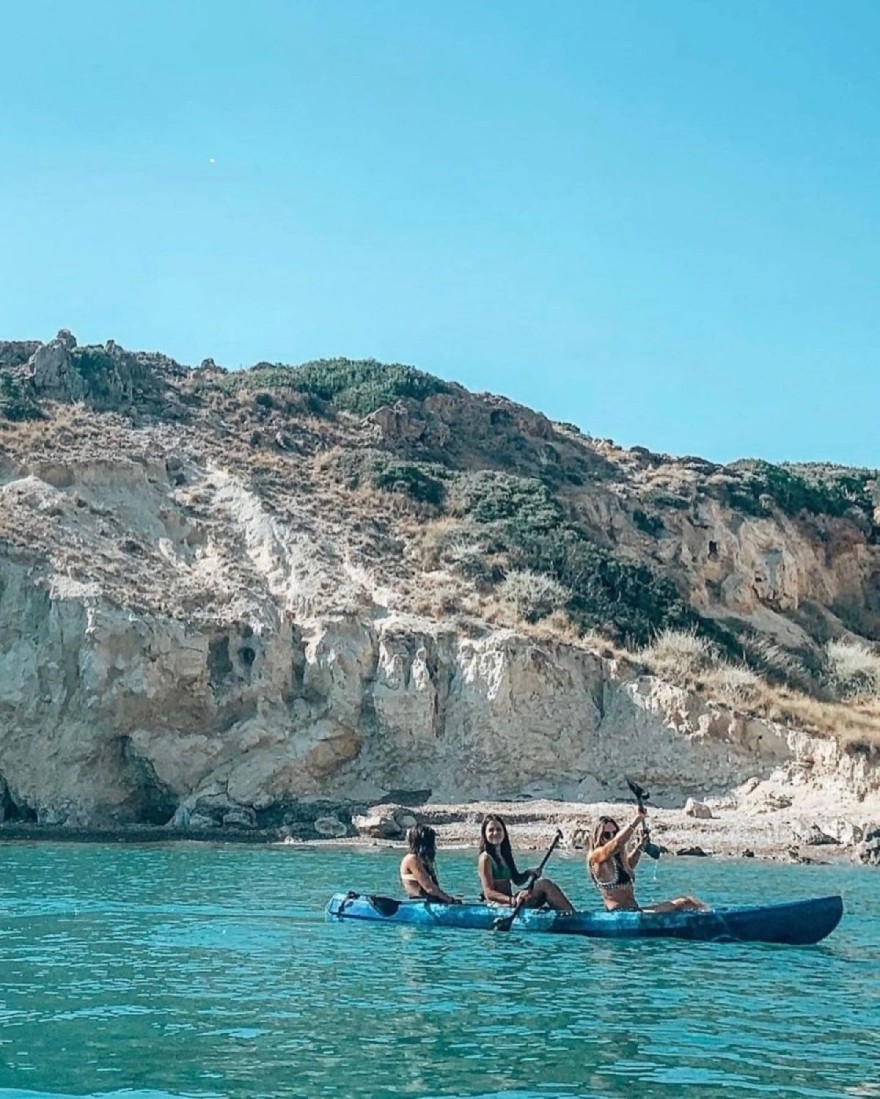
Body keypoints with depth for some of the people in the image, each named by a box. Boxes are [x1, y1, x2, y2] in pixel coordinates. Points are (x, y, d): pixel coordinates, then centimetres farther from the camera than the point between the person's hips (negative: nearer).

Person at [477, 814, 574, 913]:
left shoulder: (505, 855, 17)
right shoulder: (485, 858, -9)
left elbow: (517, 880, 21)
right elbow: (489, 893, -16)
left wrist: (528, 873, -1)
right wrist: (512, 900, -32)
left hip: (509, 902, 9)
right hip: (498, 905, -9)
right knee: (544, 884, -19)